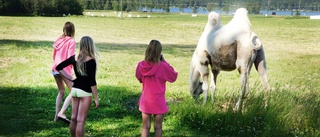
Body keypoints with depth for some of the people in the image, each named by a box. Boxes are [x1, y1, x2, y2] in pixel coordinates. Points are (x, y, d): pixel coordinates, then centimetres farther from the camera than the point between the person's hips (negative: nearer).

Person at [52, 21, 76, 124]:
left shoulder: (59, 40, 12)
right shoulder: (71, 41, -8)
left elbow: (54, 56, 16)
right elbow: (70, 58, -14)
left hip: (55, 69, 8)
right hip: (64, 69, -7)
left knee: (61, 91, 20)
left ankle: (57, 115, 18)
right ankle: (62, 113, -17)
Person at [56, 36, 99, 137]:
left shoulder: (74, 58, 2)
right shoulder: (91, 61, -15)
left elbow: (58, 68, 6)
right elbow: (92, 81, -16)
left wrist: (70, 78, 6)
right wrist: (96, 98, -11)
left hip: (75, 90, 6)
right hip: (85, 92, -6)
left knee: (74, 118, 14)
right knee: (81, 121, -2)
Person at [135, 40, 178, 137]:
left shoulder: (141, 65, -7)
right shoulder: (163, 66, -18)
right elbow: (174, 76, -1)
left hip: (145, 101, 3)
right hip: (158, 102, -3)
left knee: (145, 127, 12)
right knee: (158, 127, 10)